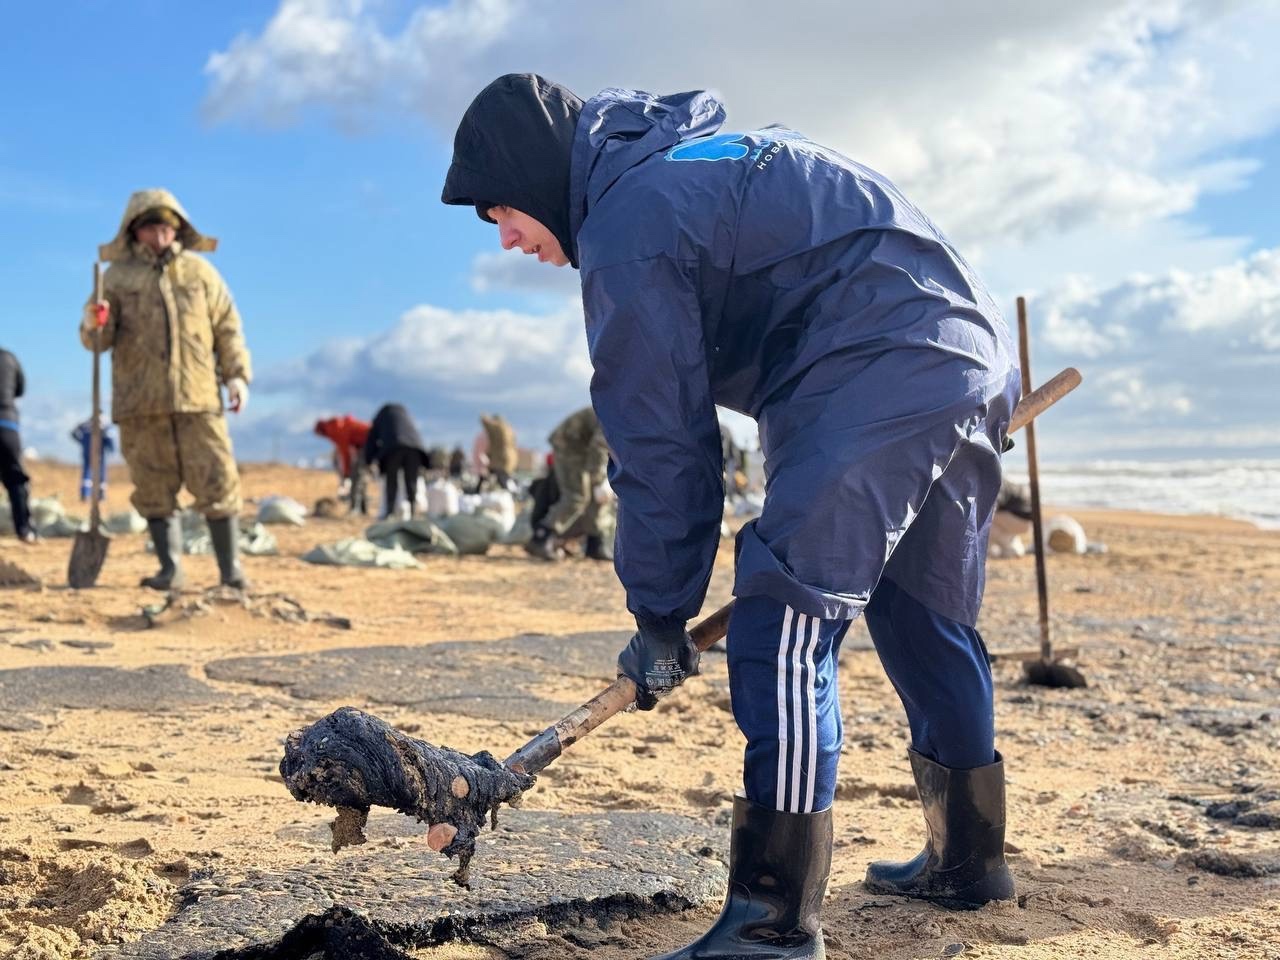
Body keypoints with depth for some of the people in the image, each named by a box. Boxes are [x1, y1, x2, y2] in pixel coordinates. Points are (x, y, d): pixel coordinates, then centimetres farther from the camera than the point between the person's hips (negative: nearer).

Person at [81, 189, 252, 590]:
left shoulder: (200, 270, 11)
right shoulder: (117, 276, 9)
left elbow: (227, 328, 11)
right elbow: (99, 339, 6)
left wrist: (237, 375, 0)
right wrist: (93, 326, -18)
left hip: (197, 396, 0)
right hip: (141, 404, 0)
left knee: (217, 483, -4)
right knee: (154, 488, 2)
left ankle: (230, 568, 2)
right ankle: (170, 568, 10)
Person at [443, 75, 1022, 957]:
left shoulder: (627, 227, -8)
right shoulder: (688, 157, 22)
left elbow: (662, 442, -8)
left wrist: (659, 617, 0)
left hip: (880, 376, -11)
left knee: (782, 629, -12)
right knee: (927, 624, 19)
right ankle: (969, 860, 32)